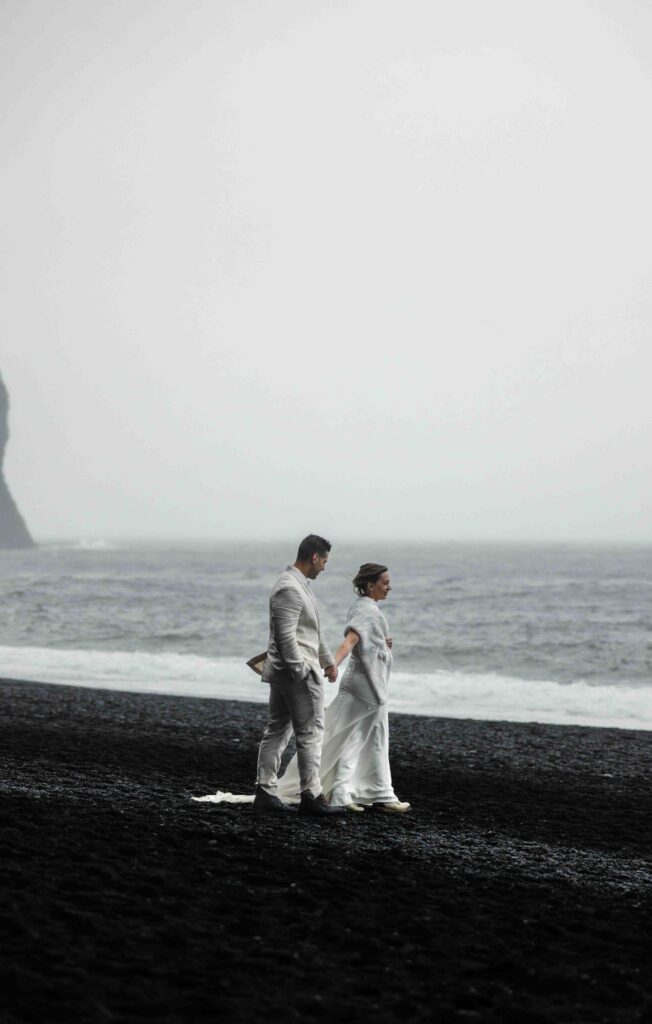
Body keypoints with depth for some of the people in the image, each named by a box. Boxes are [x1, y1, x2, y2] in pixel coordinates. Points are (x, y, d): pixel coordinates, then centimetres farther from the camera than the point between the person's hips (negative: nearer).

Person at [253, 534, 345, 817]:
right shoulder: (289, 589, -19)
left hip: (282, 674, 10)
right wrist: (302, 672, -20)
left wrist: (328, 661, 28)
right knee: (310, 733, -4)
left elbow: (313, 631, 24)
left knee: (277, 731, 10)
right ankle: (311, 796, 1)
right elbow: (286, 637, -23)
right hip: (297, 671, -10)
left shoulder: (300, 584, 14)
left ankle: (265, 792, 13)